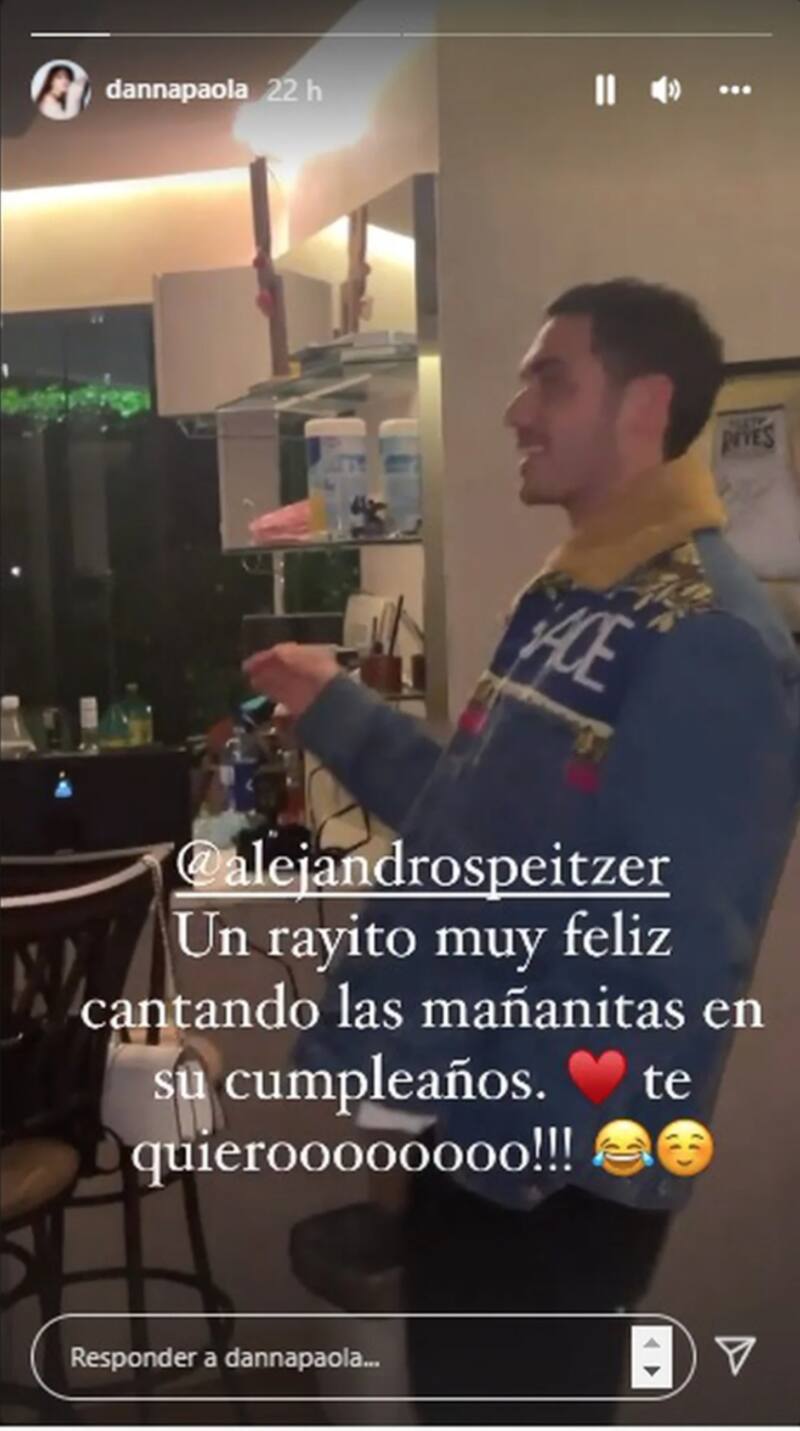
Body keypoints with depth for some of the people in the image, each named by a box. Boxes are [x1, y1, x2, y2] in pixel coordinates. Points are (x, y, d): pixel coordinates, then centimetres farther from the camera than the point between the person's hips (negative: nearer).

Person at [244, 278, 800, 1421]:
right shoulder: (562, 596, 8)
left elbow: (680, 953, -25)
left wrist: (542, 1145, -23)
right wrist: (334, 709, 14)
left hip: (556, 1167, -9)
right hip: (470, 1120, 9)